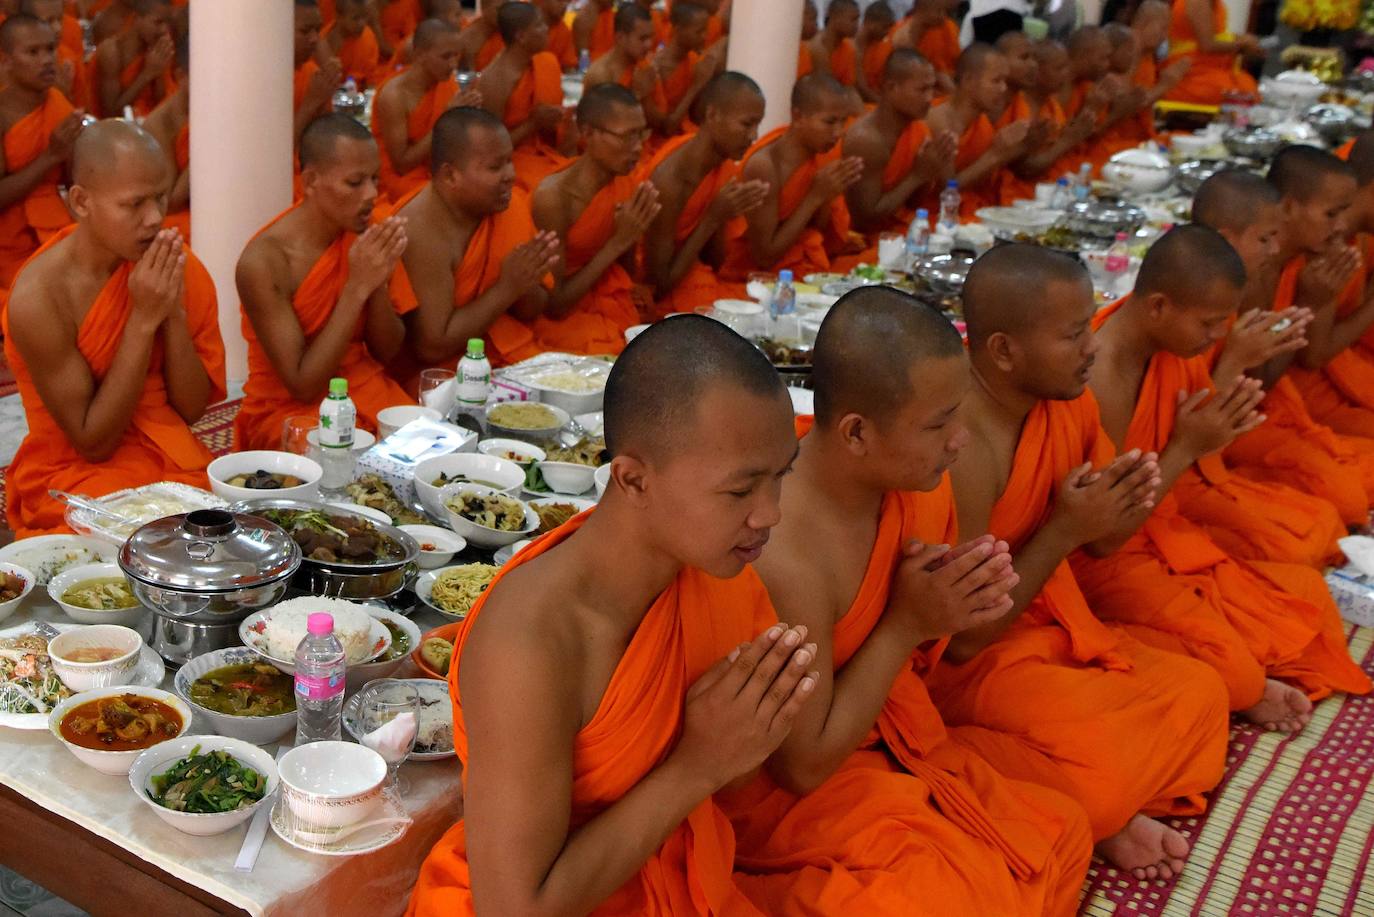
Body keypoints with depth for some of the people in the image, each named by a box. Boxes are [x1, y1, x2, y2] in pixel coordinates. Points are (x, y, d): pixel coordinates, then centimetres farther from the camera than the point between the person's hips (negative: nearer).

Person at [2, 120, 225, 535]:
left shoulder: (177, 268, -5)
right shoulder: (38, 296, -18)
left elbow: (192, 410, -1)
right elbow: (93, 442, -16)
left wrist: (173, 312, -17)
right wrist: (144, 319, -22)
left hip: (174, 461, 4)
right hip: (75, 475, -4)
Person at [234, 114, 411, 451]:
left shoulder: (360, 233, -2)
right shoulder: (264, 262, -19)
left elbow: (386, 352, 3)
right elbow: (302, 386, -20)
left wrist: (379, 281, -16)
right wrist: (357, 287, -24)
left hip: (365, 390, 6)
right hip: (288, 410, -6)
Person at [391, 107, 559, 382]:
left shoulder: (511, 202, -1)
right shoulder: (420, 231, -20)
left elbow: (531, 312, 7)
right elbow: (432, 347, -21)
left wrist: (525, 284, -16)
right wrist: (507, 288, -19)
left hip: (513, 354, 6)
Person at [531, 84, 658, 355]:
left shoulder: (629, 186, -1)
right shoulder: (553, 197, -19)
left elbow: (624, 273, 12)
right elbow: (553, 305, -17)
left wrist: (634, 235, -8)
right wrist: (617, 242, -20)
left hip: (616, 309, 6)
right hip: (564, 319, -6)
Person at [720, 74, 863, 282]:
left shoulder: (823, 148, -5)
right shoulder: (764, 166, -25)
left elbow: (816, 229, 5)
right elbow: (765, 258, -22)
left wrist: (828, 195, -16)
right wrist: (816, 196, -23)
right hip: (752, 271, -7)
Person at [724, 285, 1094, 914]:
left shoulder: (908, 481, -10)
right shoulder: (784, 560, -33)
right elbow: (803, 767, -22)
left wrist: (946, 606, -16)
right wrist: (906, 623, -22)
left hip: (885, 731, 7)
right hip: (783, 788, -7)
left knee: (1058, 832, 0)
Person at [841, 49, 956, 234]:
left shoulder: (918, 127, 1)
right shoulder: (865, 139, -22)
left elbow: (917, 202, 8)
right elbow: (866, 218, -21)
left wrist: (943, 162, -9)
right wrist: (918, 175, -20)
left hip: (906, 226, 8)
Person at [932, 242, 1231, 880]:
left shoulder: (1068, 405, -4)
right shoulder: (958, 449, -29)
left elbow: (1099, 543, 11)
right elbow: (963, 636, -23)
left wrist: (1123, 507, -14)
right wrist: (1065, 529, -24)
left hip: (1050, 622, 9)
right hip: (968, 662, -8)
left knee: (1197, 692, -1)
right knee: (1097, 756, -27)